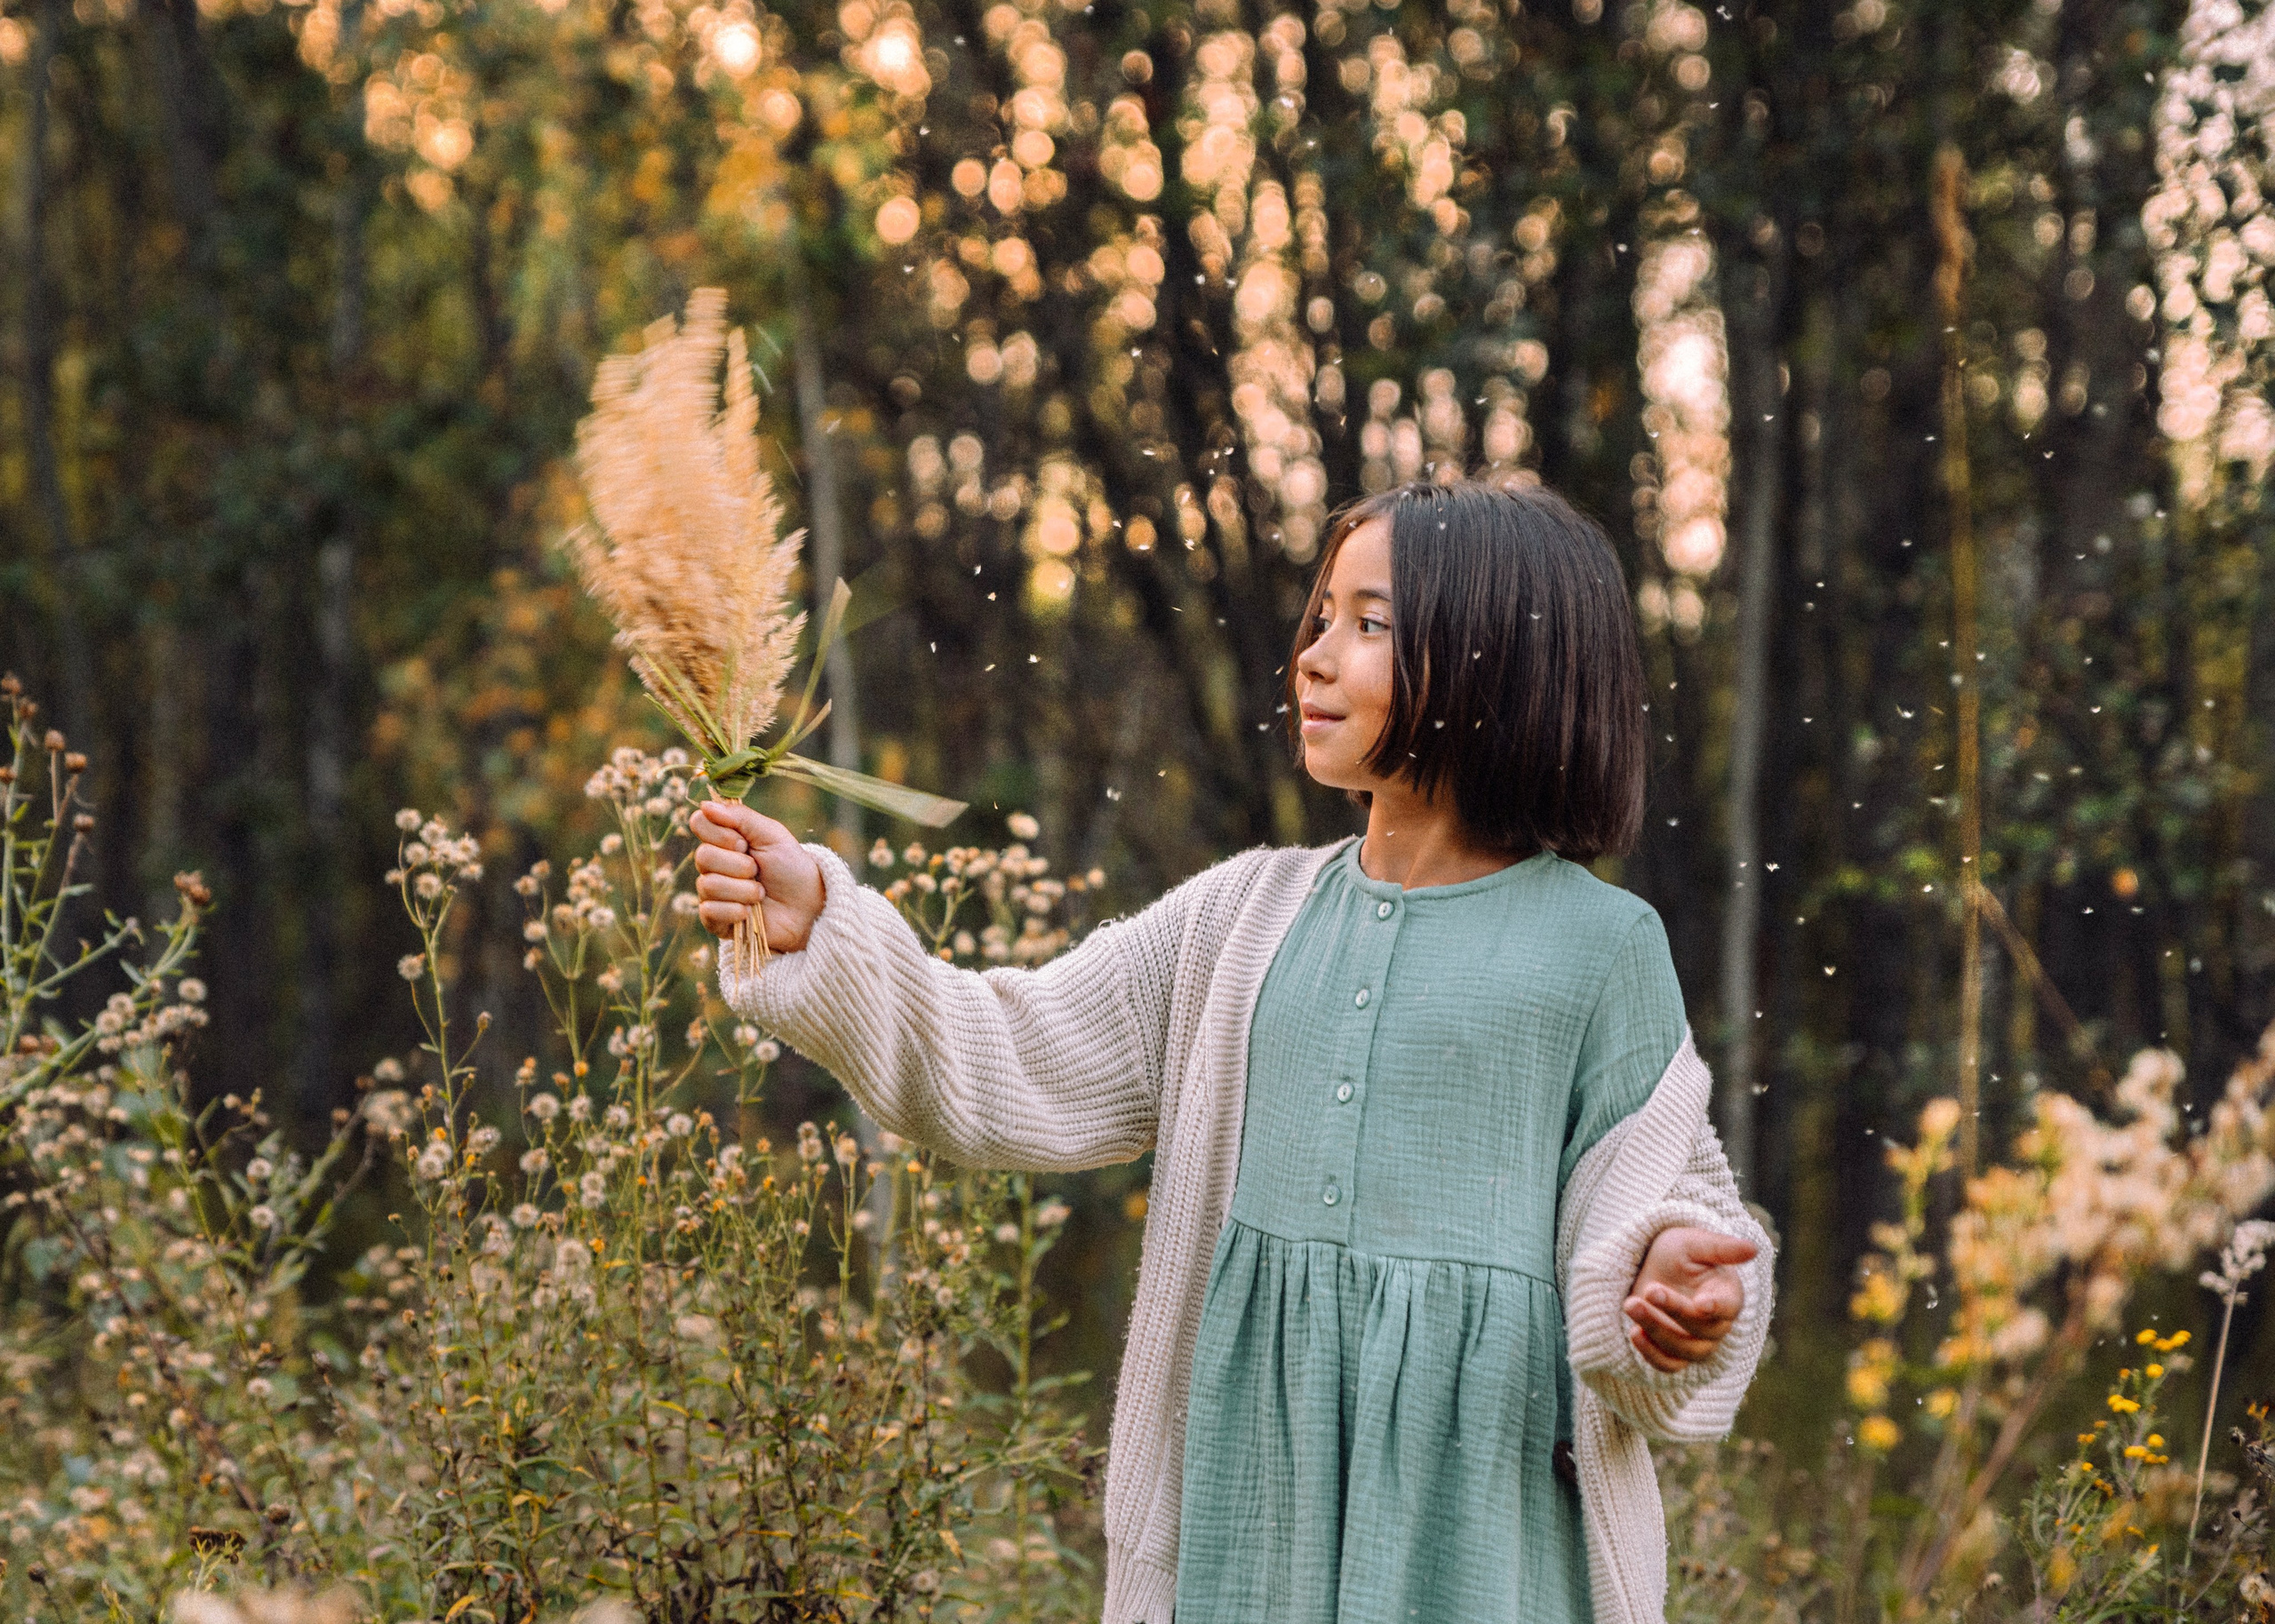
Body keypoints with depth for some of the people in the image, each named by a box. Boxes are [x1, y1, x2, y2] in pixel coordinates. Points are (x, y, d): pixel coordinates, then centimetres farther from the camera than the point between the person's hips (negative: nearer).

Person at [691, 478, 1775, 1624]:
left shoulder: (1601, 945, -1)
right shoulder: (1244, 917, 10)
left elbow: (1644, 1203, 1)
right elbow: (1010, 1073, 8)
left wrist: (1670, 1283, -22)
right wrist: (820, 930, -2)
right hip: (1257, 1468, 3)